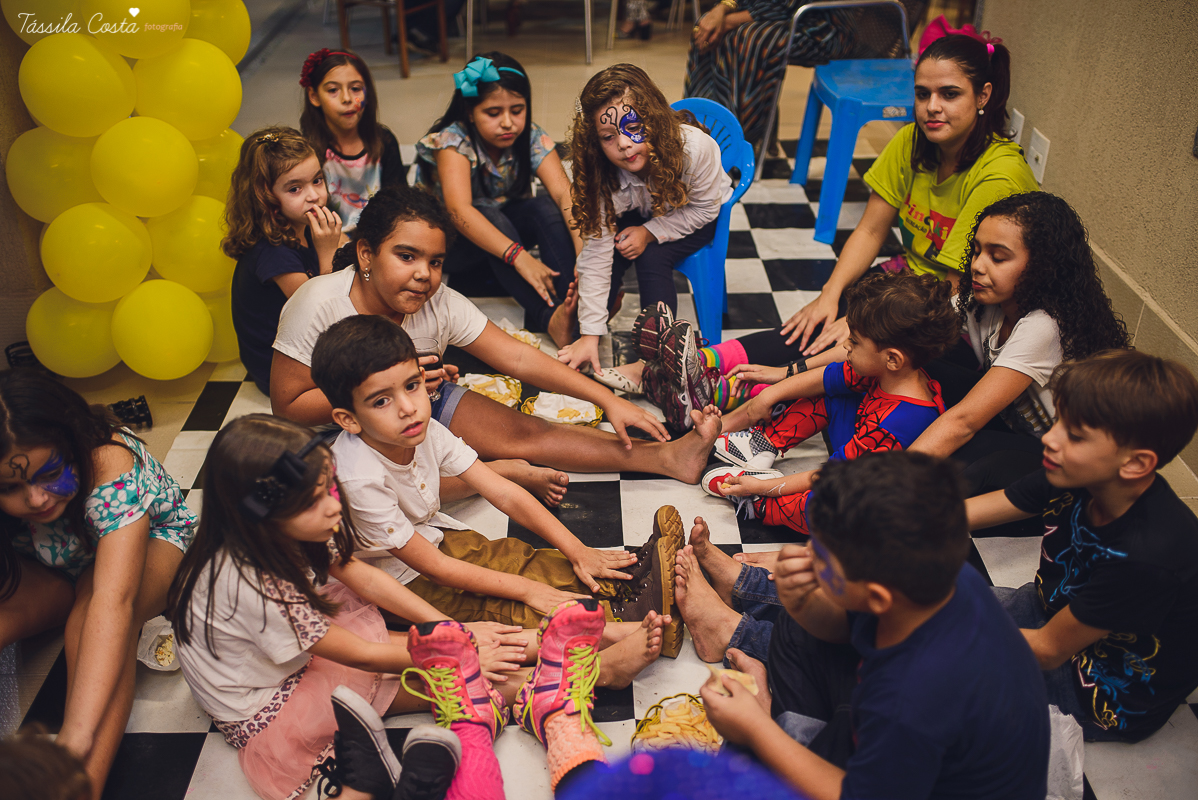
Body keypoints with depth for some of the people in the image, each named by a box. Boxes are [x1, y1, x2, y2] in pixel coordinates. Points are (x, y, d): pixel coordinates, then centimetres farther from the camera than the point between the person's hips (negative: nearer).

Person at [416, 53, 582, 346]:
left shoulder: (532, 138, -14)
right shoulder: (453, 141, -25)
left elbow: (564, 193, -29)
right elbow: (459, 210, -41)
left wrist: (583, 251, -47)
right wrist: (518, 256, -53)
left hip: (510, 224, 4)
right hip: (445, 237, -4)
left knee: (547, 206, -25)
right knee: (492, 216, -35)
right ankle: (548, 316, -46)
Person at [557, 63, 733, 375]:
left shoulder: (694, 147, -38)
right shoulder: (602, 175, -30)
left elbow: (705, 208, -18)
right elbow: (596, 256, -28)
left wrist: (650, 232, -28)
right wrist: (590, 334, -32)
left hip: (696, 216, -2)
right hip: (642, 213, 3)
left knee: (652, 258, -27)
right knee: (609, 246, -24)